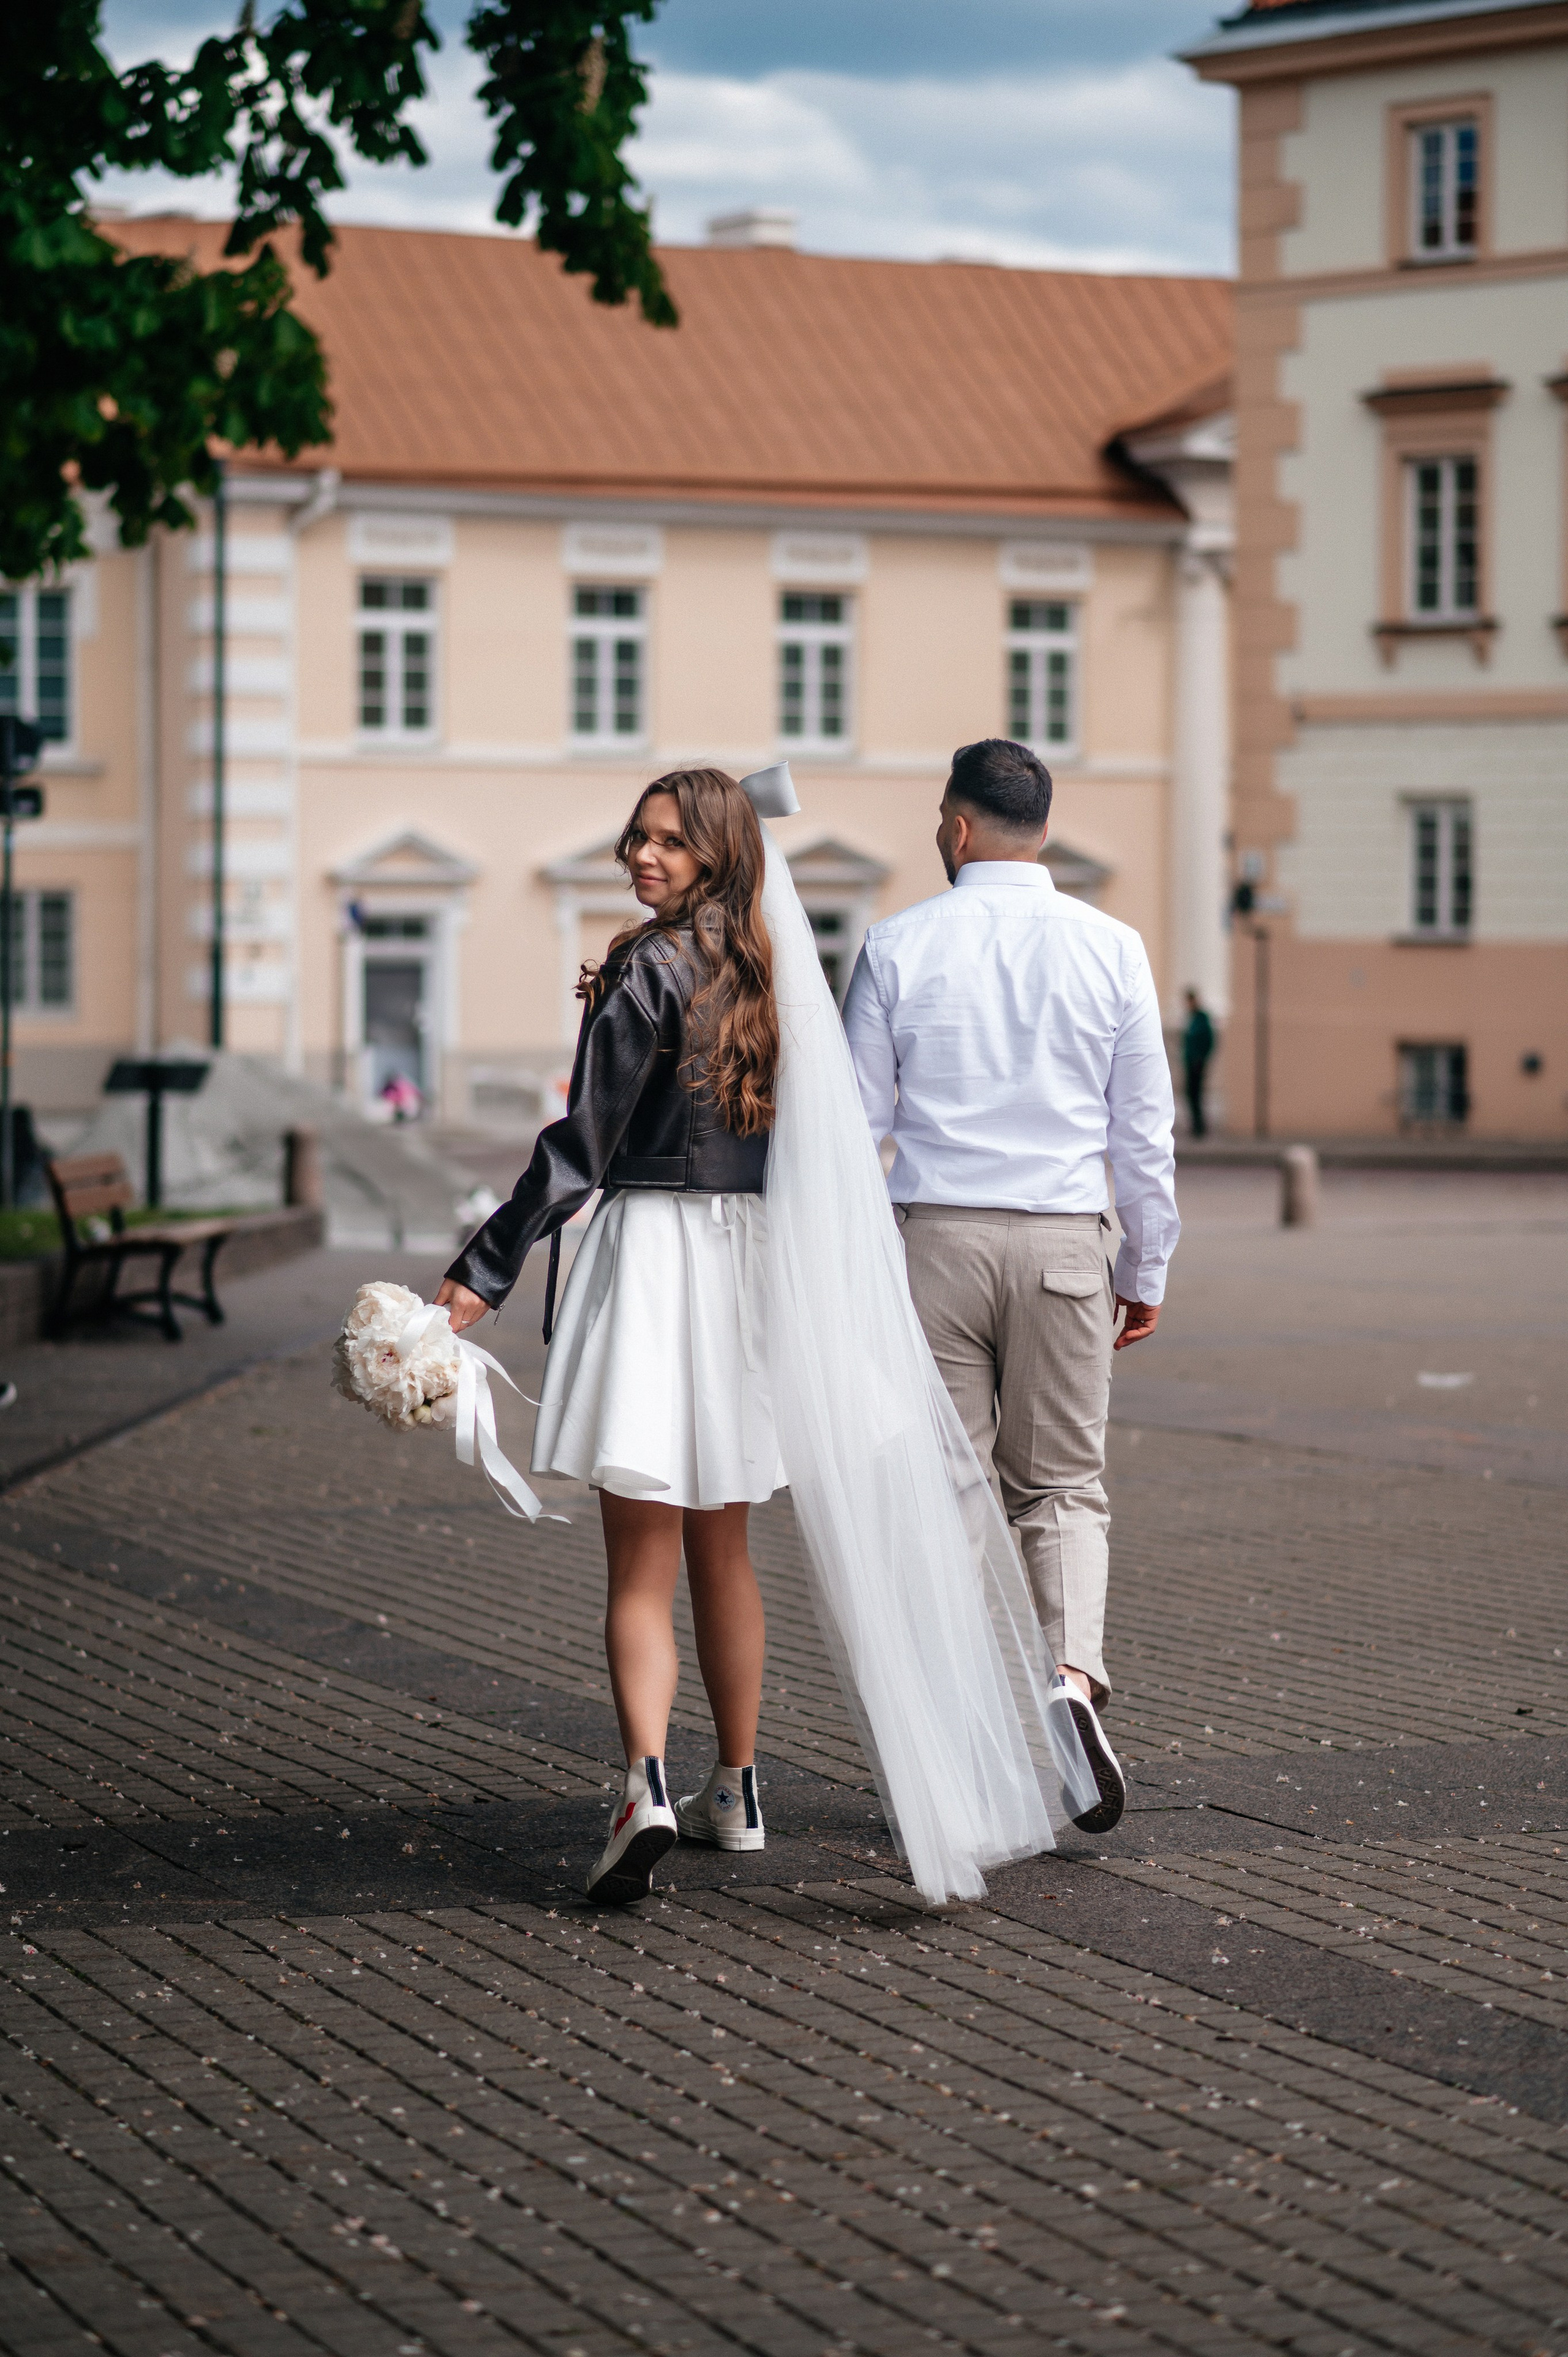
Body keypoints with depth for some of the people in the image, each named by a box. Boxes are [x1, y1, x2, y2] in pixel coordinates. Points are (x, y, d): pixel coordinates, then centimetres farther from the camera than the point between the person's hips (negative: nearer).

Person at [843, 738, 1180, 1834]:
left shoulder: (898, 947, -2)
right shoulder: (1110, 948, 1)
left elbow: (855, 1119, 0)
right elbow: (1146, 1127, 3)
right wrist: (1148, 1270, 13)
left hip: (936, 1238, -1)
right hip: (1065, 1244, 1)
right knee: (1063, 1487, 9)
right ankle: (1074, 1674, -15)